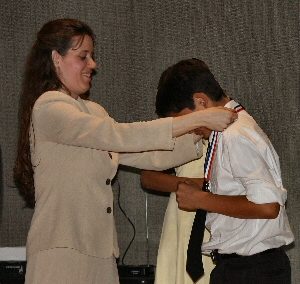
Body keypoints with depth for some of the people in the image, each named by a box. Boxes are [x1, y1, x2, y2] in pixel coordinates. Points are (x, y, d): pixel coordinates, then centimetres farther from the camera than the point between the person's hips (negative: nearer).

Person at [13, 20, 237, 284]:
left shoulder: (91, 111, 17)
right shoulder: (49, 108, -10)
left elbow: (147, 157, 12)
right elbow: (118, 136, -20)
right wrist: (199, 119, -19)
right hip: (62, 252, -8)